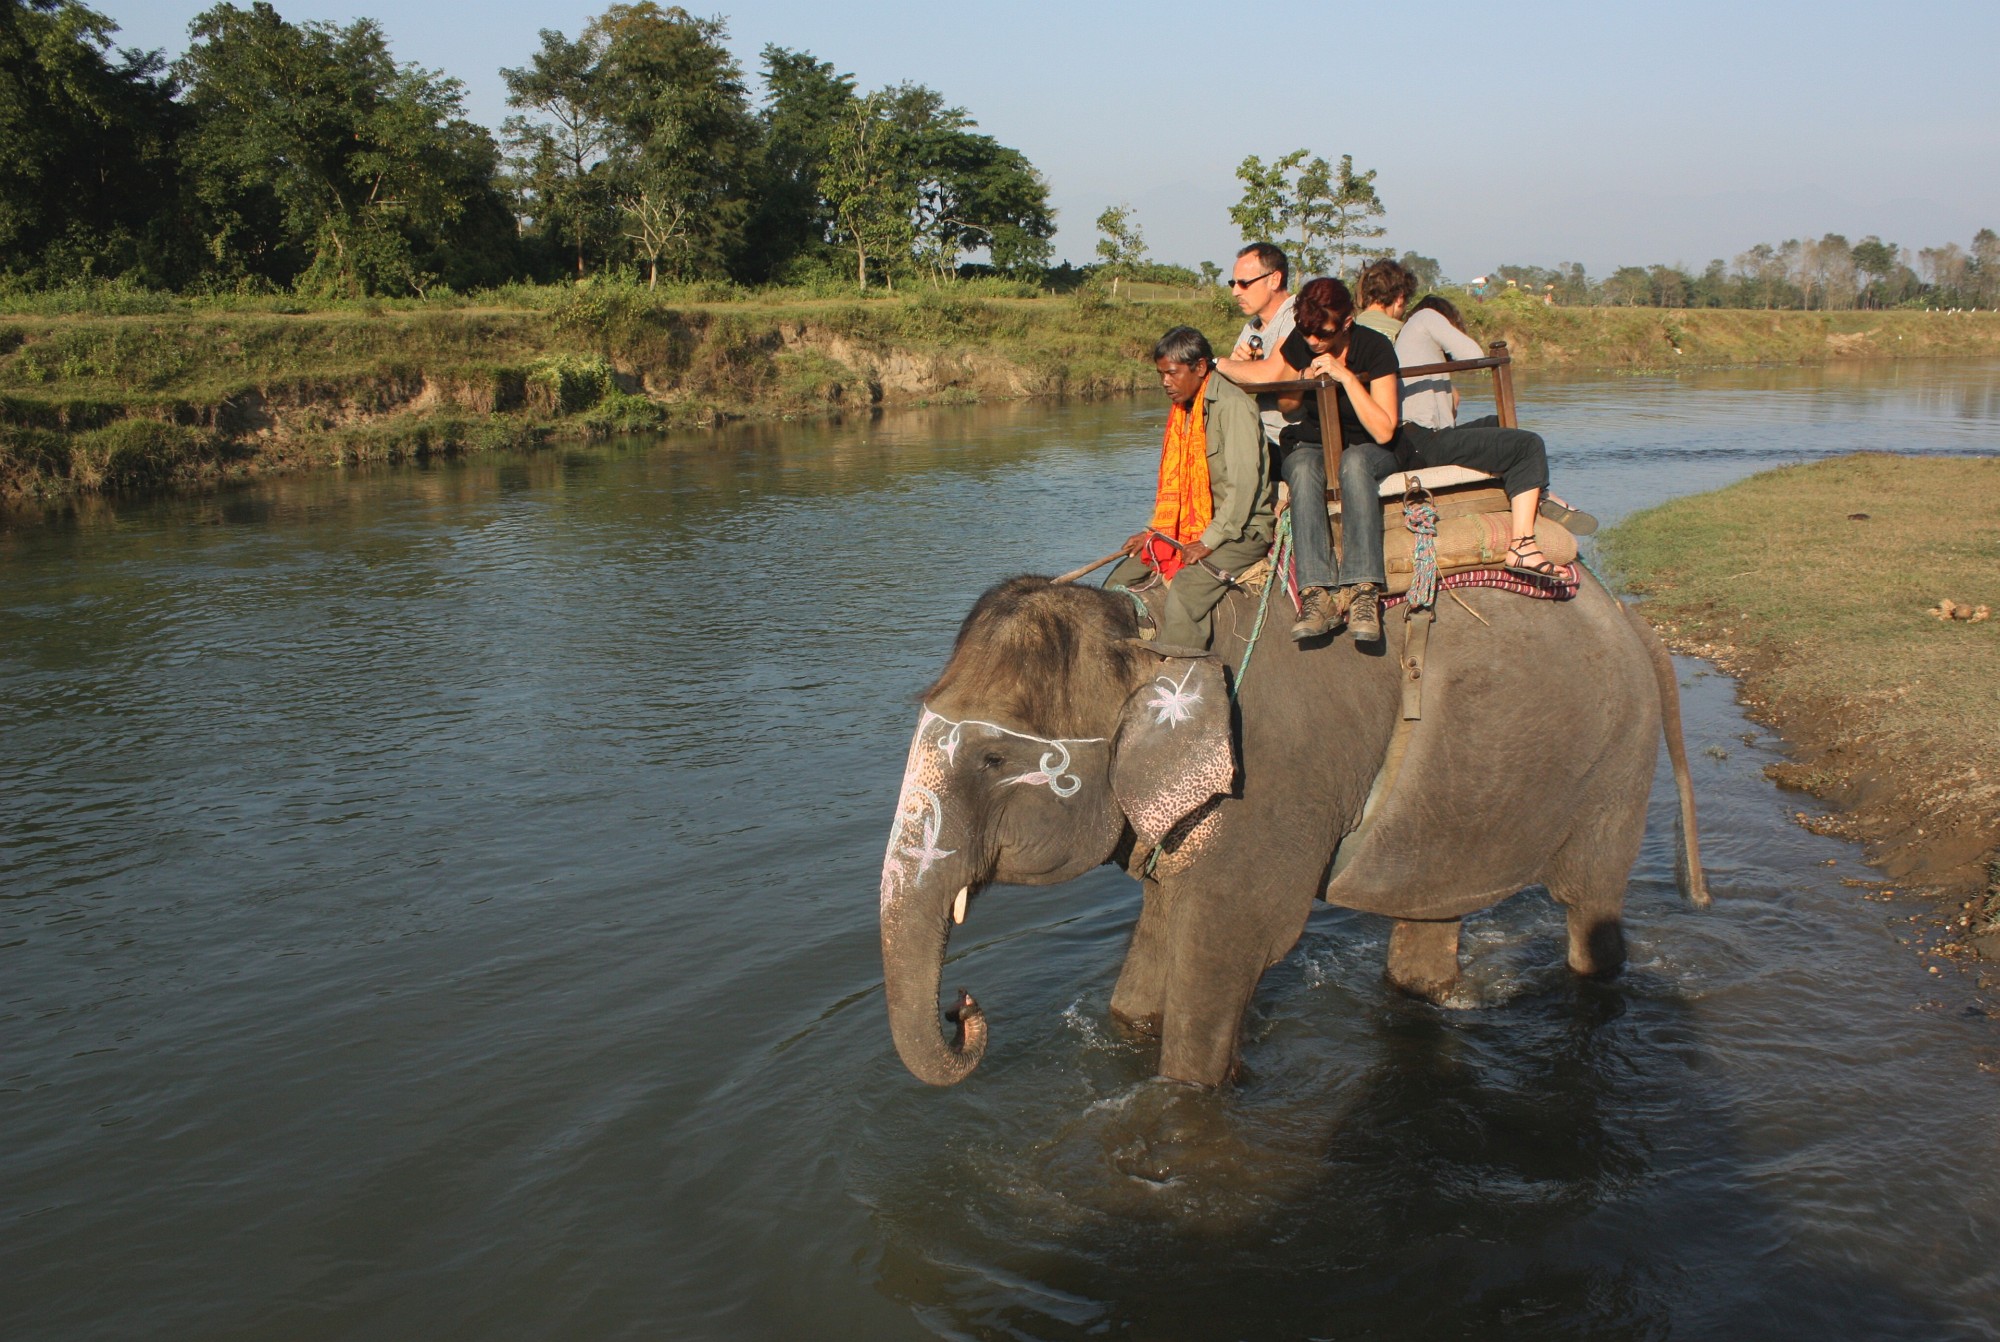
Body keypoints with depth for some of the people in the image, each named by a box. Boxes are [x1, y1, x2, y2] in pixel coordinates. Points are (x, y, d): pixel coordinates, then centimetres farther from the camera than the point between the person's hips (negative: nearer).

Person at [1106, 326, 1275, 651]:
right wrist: (1155, 531, 7)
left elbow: (1244, 482, -20)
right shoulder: (1183, 408, 14)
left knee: (1186, 586, -31)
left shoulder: (1232, 405, -13)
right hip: (1188, 528, 9)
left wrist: (1209, 541, -22)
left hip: (1242, 530, -9)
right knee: (1120, 581, 1)